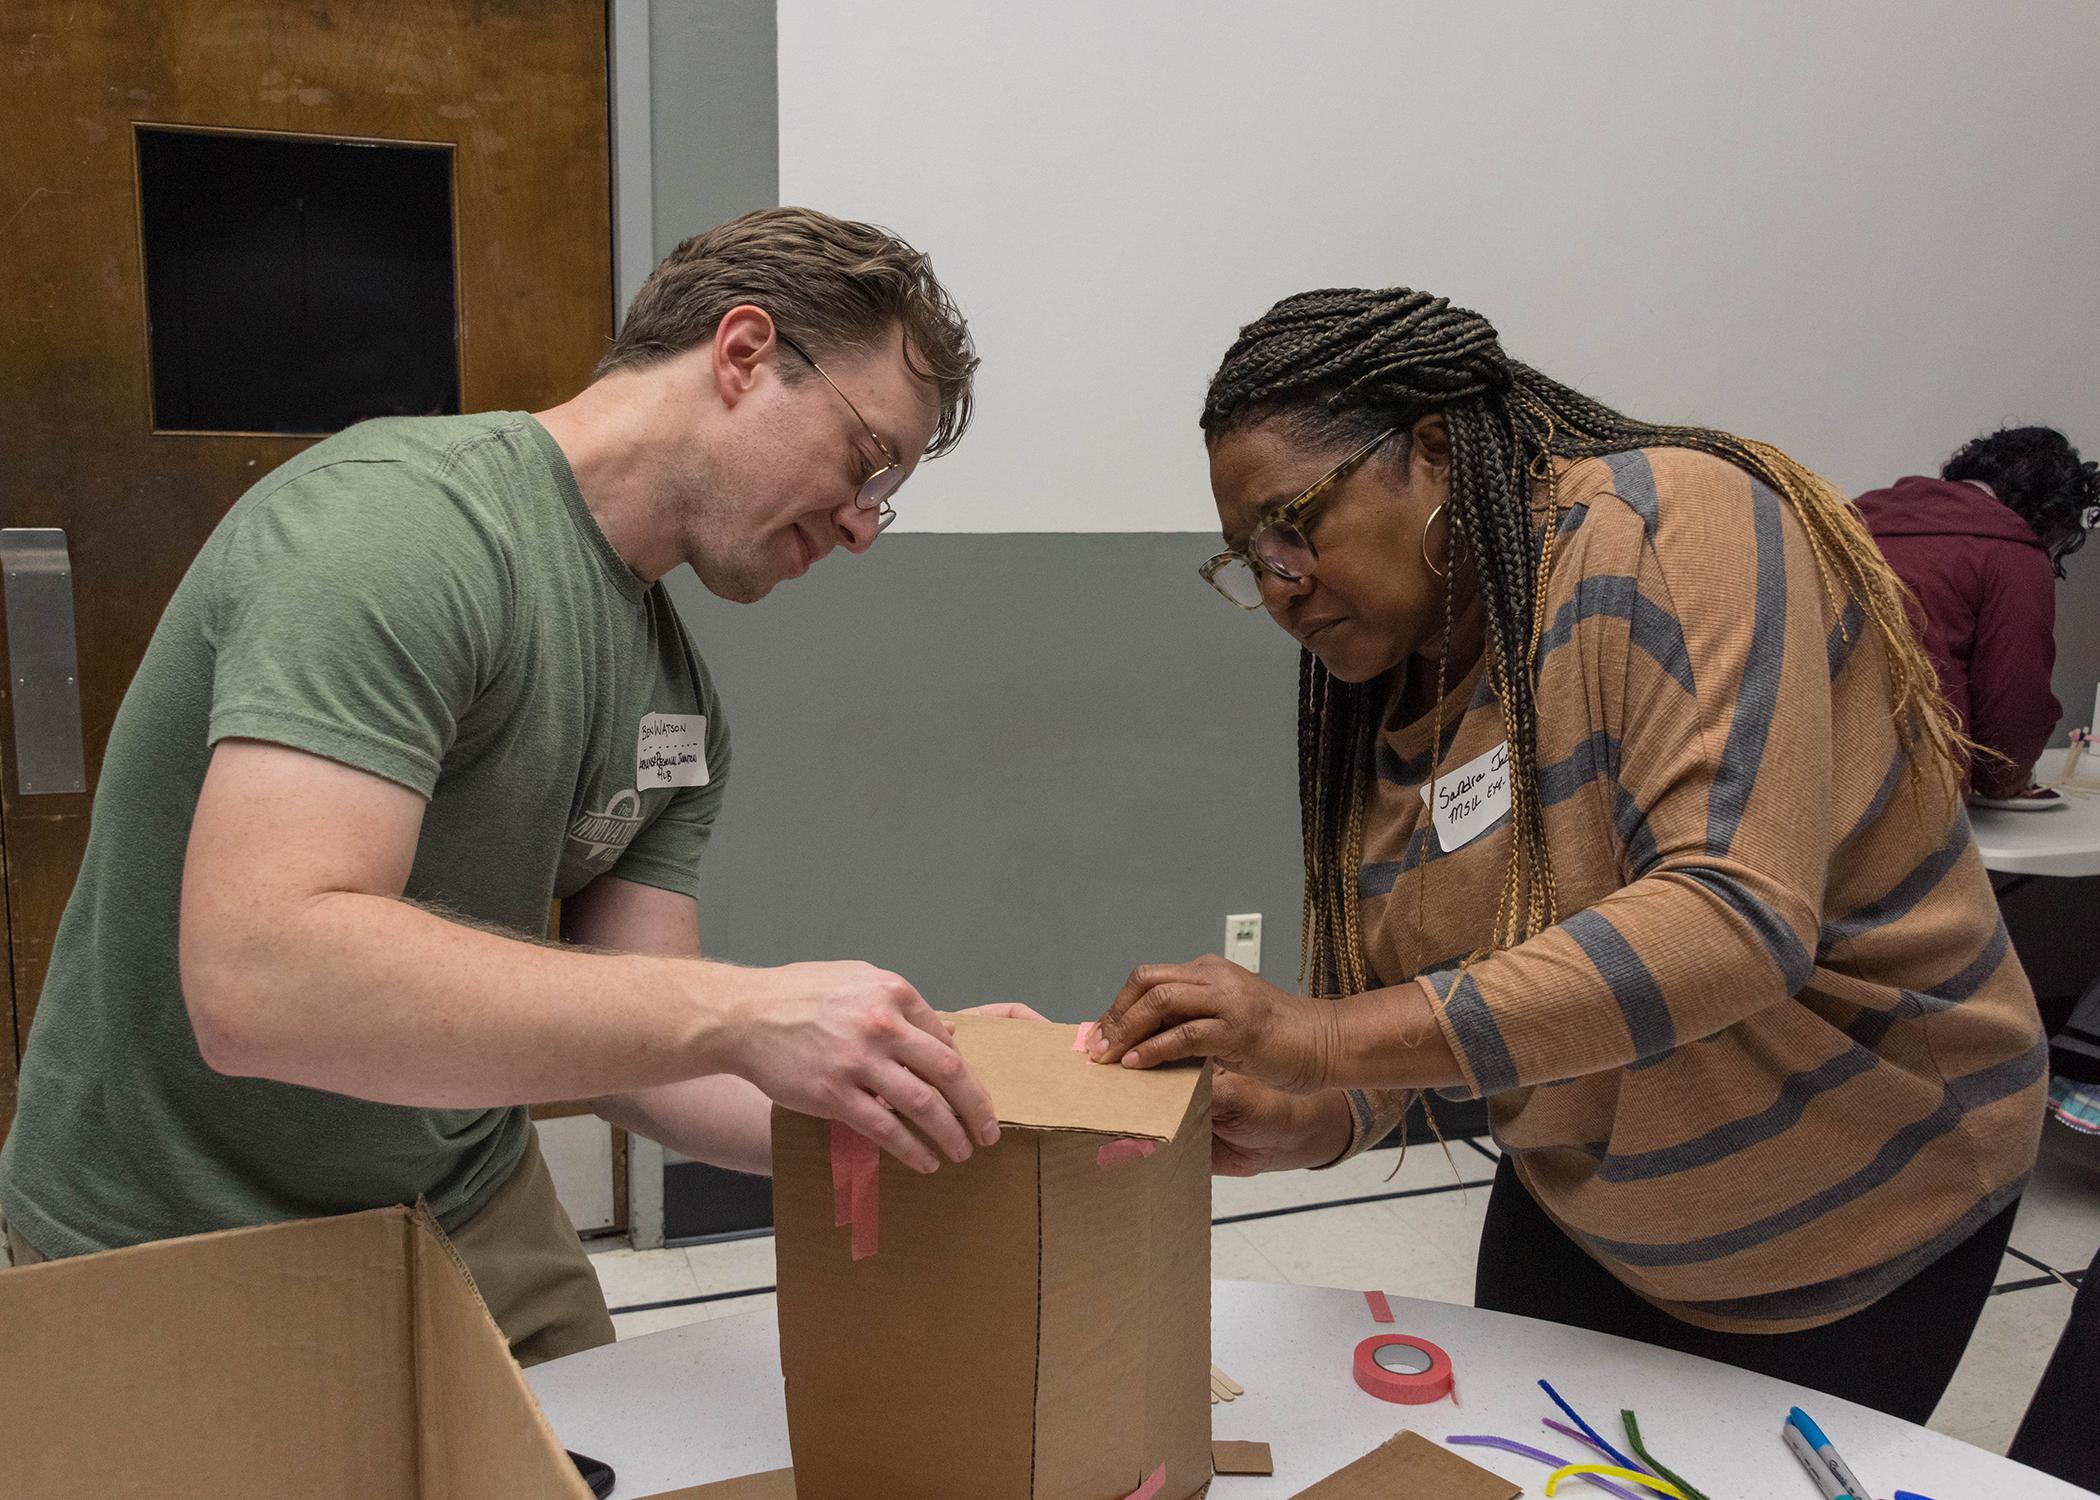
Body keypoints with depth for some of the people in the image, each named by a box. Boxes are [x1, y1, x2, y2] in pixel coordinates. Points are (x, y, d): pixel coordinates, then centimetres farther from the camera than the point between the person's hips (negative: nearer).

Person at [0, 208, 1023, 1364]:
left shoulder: (679, 702, 0)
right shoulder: (403, 519, -26)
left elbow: (630, 1049, -3)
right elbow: (257, 979, -37)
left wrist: (910, 1107, -18)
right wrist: (741, 1014, -39)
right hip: (177, 1262, -7)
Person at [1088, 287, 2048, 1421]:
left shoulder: (1673, 524, -26)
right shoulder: (1374, 697, -5)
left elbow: (1740, 916, -38)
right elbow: (1397, 1002, -5)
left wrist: (1332, 1038, -41)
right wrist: (1305, 1122, -28)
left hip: (1854, 1219, -5)